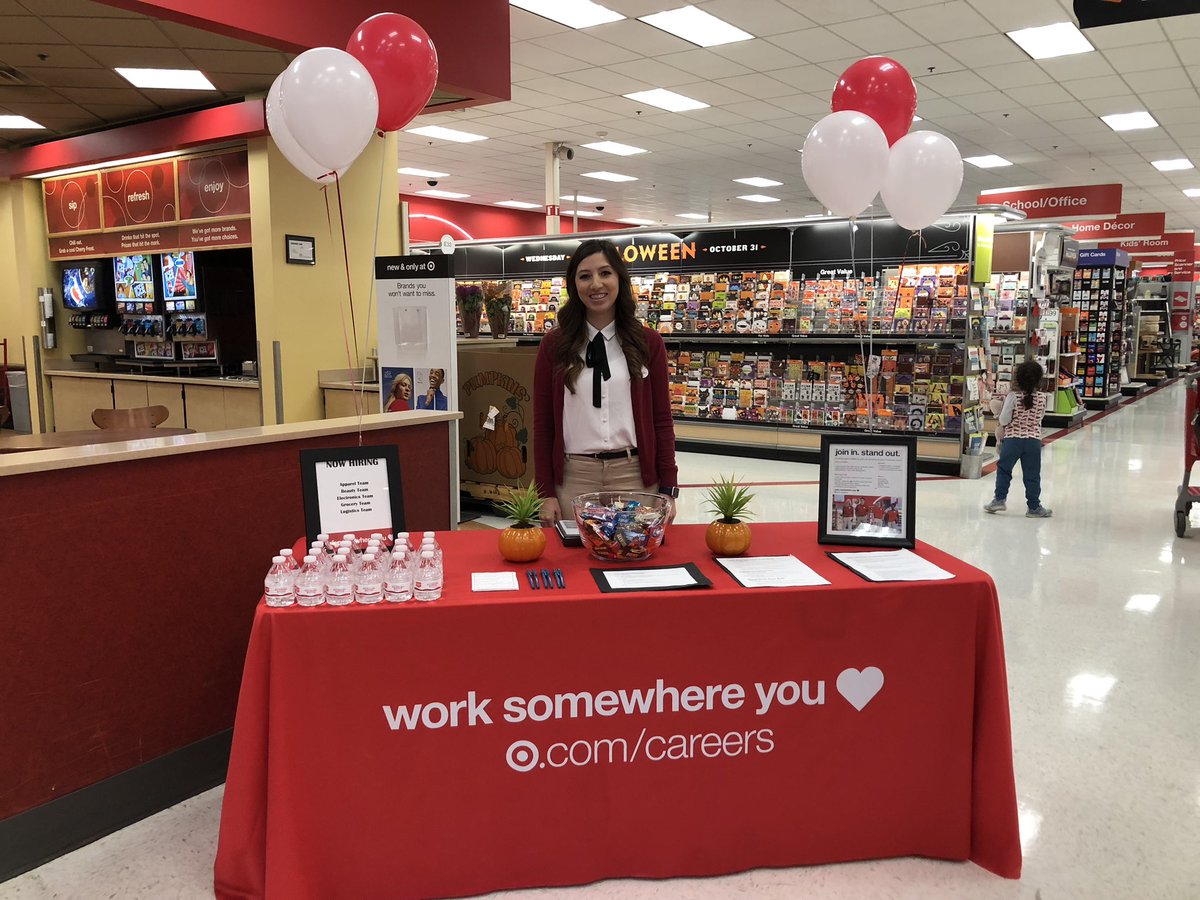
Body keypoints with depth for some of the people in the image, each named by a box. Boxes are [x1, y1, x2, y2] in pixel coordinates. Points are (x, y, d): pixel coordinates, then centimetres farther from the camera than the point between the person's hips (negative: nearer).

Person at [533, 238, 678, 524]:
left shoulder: (648, 342, 5)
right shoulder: (554, 344, 4)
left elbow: (662, 419, 5)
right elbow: (542, 424, 4)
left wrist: (668, 489, -1)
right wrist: (545, 493, -2)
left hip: (634, 475, 0)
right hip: (574, 477, 0)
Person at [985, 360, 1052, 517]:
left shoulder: (1013, 396, -12)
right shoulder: (1042, 398, -2)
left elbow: (1004, 420, -13)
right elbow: (1040, 417, 11)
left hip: (1012, 439, -2)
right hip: (1034, 440, 2)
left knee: (1003, 469, 17)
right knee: (1032, 475, 9)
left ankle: (999, 499, 16)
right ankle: (1034, 507, 15)